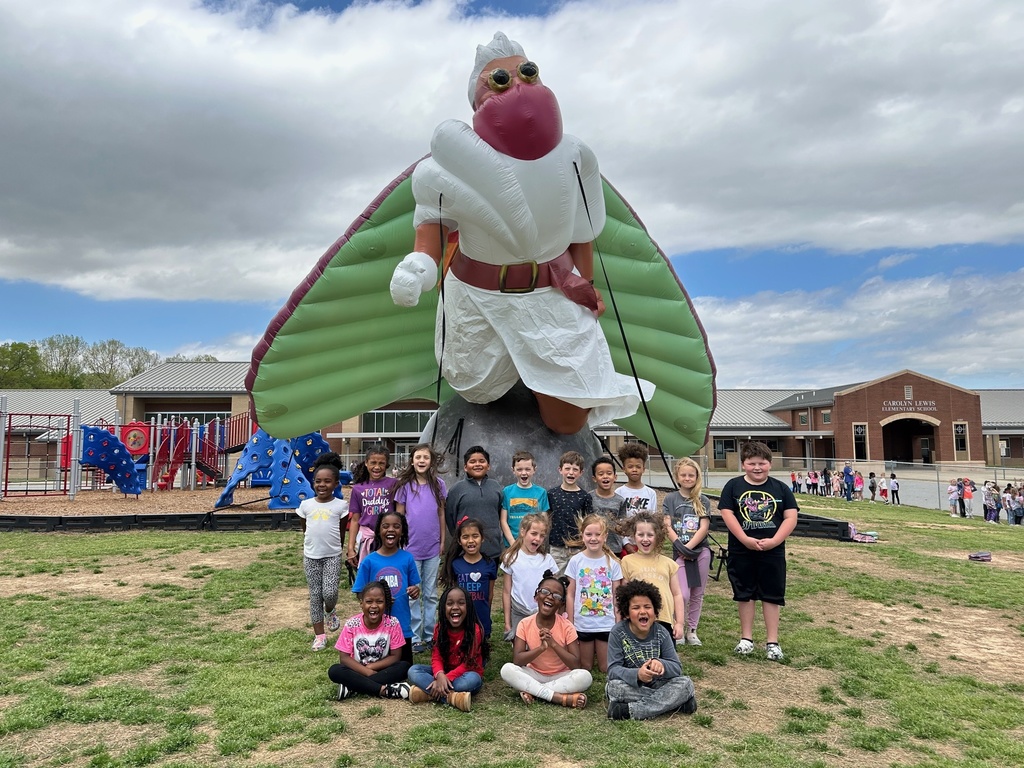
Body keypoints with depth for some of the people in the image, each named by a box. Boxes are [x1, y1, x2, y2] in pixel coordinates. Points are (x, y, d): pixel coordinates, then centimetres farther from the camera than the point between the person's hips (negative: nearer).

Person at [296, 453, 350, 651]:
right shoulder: (306, 504, 1)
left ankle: (331, 612, 23)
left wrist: (335, 550, 9)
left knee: (329, 593, -12)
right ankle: (319, 635, 17)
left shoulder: (341, 505, -4)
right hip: (311, 556, 2)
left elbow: (342, 531, 5)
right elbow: (304, 529, 12)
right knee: (315, 595, 7)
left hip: (332, 556, -2)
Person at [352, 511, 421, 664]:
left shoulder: (407, 558, -3)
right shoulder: (369, 561, -6)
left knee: (405, 668, 12)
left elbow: (415, 589, 4)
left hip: (402, 625, 1)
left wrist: (415, 592, -18)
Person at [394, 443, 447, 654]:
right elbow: (399, 516, 1)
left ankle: (429, 635, 21)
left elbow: (441, 514, 7)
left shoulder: (438, 485, 1)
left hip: (433, 549, 2)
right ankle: (414, 637, 14)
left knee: (431, 594, 11)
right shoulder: (405, 485, -3)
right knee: (412, 595, 5)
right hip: (411, 548, -2)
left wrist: (442, 541, 6)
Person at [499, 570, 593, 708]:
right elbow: (516, 660, -17)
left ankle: (531, 691, -22)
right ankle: (561, 697, -30)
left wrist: (554, 644, -26)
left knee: (585, 676, -31)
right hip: (534, 675, 1)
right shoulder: (525, 624, -9)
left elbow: (575, 664, -17)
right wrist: (541, 647, -30)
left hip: (561, 677, 0)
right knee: (507, 669, -28)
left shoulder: (567, 627, -12)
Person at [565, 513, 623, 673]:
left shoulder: (612, 563, -4)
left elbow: (616, 595, 2)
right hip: (583, 624, 0)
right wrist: (570, 623, -2)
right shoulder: (576, 561, -7)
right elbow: (570, 594, -2)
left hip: (607, 624, 0)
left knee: (606, 668, 10)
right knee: (585, 667, 12)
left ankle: (599, 648, 35)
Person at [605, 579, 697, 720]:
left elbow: (677, 668, -9)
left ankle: (630, 711, -26)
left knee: (686, 683, -21)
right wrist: (637, 674, -40)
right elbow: (613, 669, -19)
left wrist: (661, 665, -34)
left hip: (656, 685, 2)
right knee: (613, 686, -34)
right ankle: (675, 703, -23)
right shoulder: (618, 633, -12)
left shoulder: (661, 633, -5)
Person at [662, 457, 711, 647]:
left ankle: (692, 631, 21)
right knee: (682, 594, -10)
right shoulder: (670, 499, 3)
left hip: (701, 551, 2)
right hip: (680, 552, -2)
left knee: (697, 594, 7)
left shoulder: (703, 501, 5)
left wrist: (689, 546, -14)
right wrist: (681, 547, -14)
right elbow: (667, 527, -3)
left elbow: (704, 528, -3)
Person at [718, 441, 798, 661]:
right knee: (744, 594, 10)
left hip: (773, 551, 0)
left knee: (771, 595, 6)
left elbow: (791, 517, -2)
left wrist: (774, 541, -14)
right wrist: (746, 539, -16)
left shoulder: (780, 488, 3)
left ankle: (772, 641, 16)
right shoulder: (734, 486, 0)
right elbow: (727, 514, -7)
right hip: (741, 551, 0)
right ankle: (746, 637, 23)